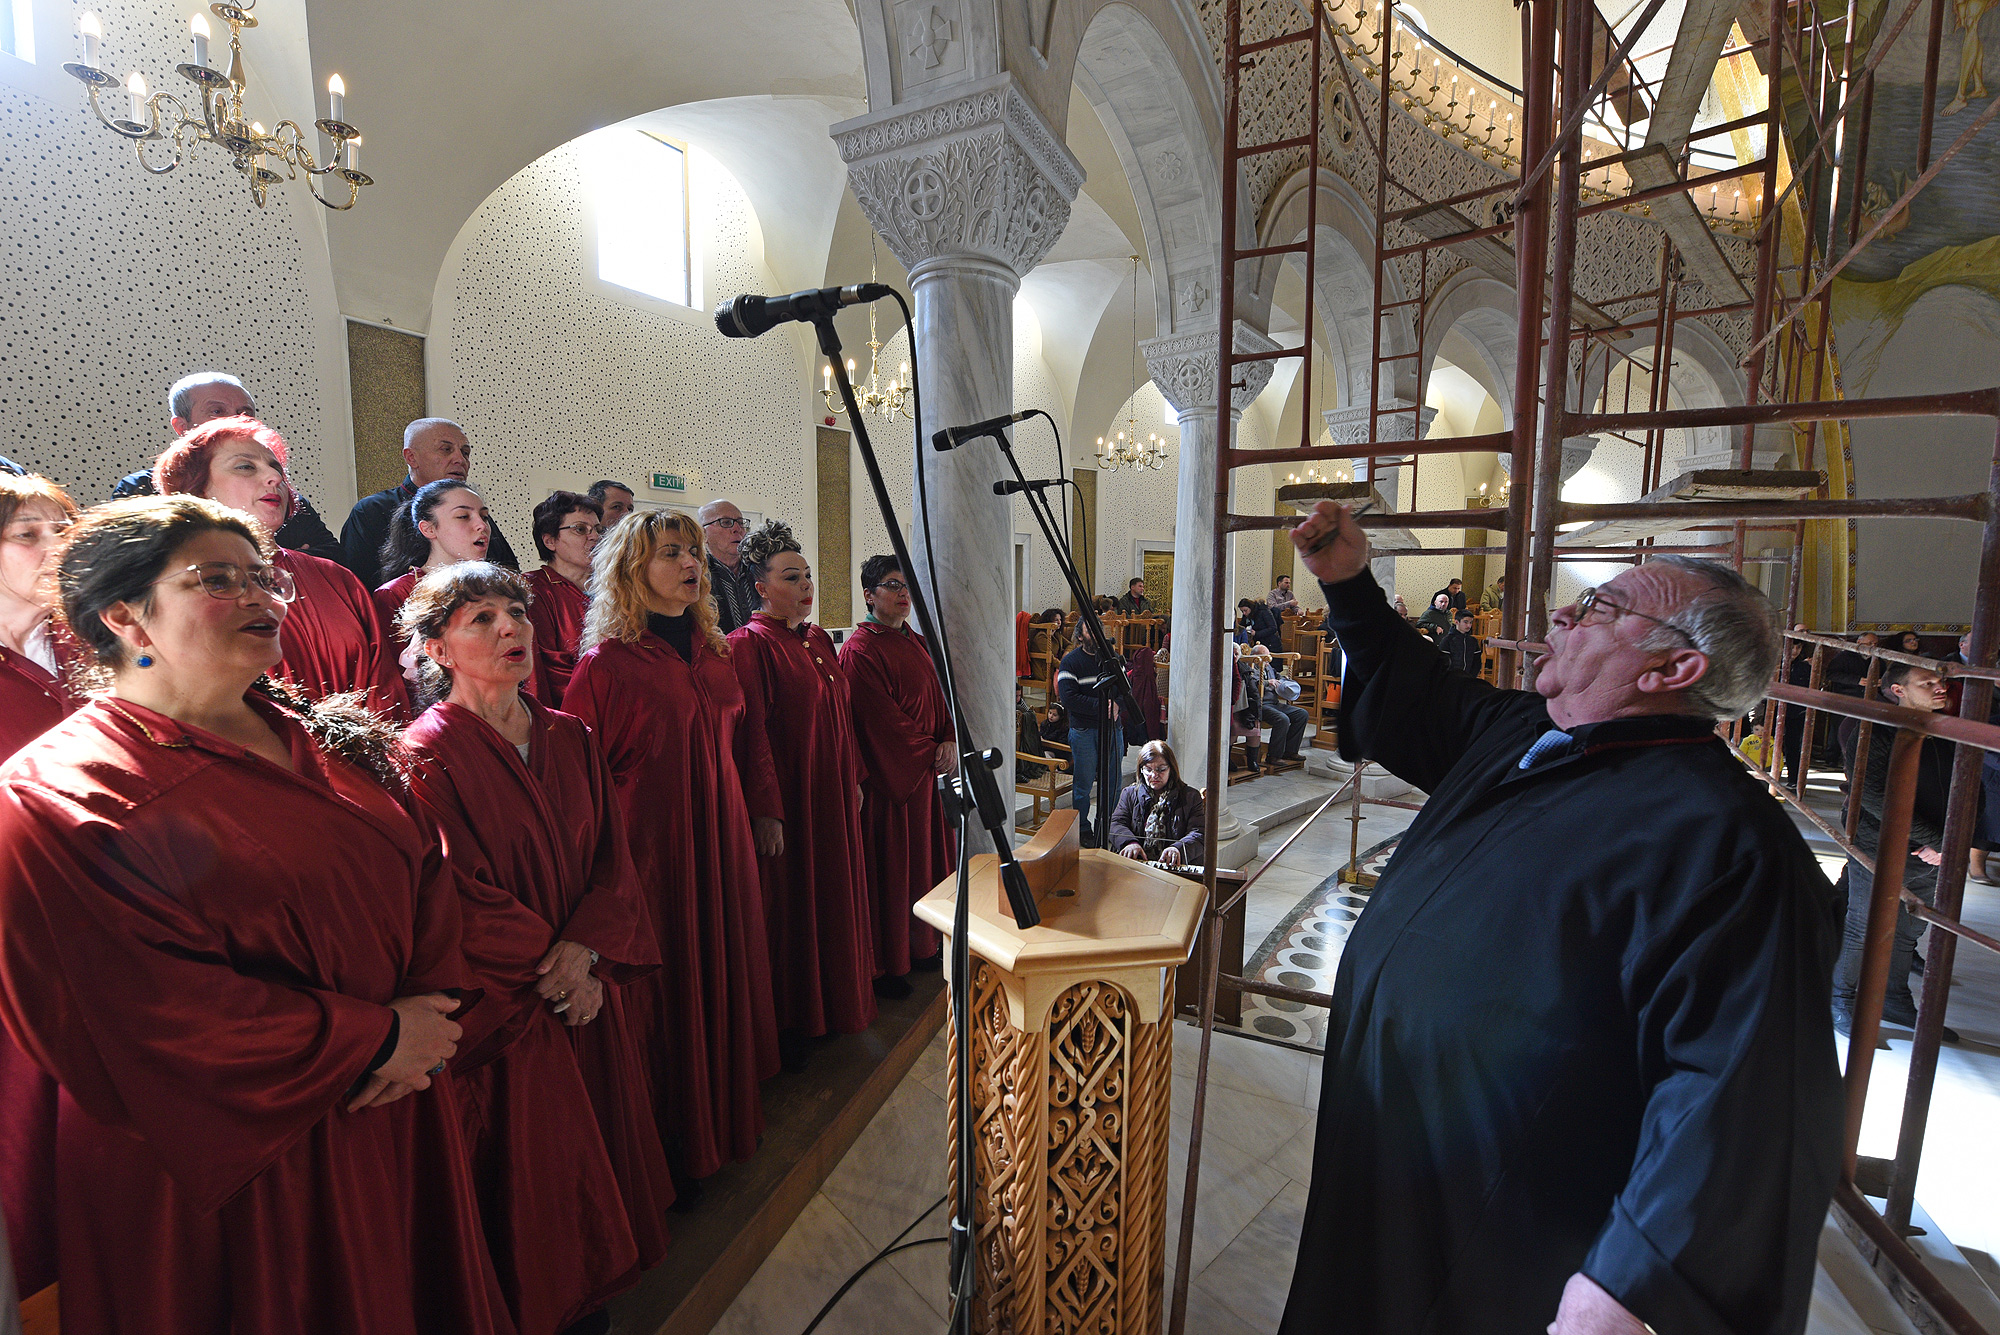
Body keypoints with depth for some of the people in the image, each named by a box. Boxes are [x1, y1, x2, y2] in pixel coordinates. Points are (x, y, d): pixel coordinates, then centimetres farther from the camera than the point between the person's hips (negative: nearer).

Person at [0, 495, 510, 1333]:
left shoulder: (324, 740, 5)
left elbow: (426, 877, 3)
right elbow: (154, 1009, -21)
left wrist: (430, 1017, -12)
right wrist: (376, 1038, -18)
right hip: (235, 1176, -6)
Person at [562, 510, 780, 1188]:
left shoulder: (711, 651, 9)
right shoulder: (605, 664, -11)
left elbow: (746, 736, 16)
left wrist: (765, 809, 14)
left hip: (723, 843, 7)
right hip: (653, 850, -6)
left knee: (723, 972, 16)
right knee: (666, 987, 5)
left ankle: (725, 1116, 38)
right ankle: (671, 1153, 26)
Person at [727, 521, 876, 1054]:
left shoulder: (819, 640, 11)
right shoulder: (749, 645, -13)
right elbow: (752, 734, -18)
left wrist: (855, 780, 15)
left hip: (834, 795, 8)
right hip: (790, 799, -8)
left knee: (835, 898, 18)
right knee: (791, 905, 5)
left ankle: (833, 1003, 36)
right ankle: (788, 1025, 23)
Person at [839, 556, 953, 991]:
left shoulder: (916, 642, 13)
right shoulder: (860, 649, -13)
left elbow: (938, 698, 12)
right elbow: (883, 719, -17)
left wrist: (949, 742, -5)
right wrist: (929, 753, -13)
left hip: (927, 768, 8)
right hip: (889, 774, -8)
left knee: (926, 856, 15)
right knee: (891, 865, 2)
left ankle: (922, 944, 31)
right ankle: (887, 962, 17)